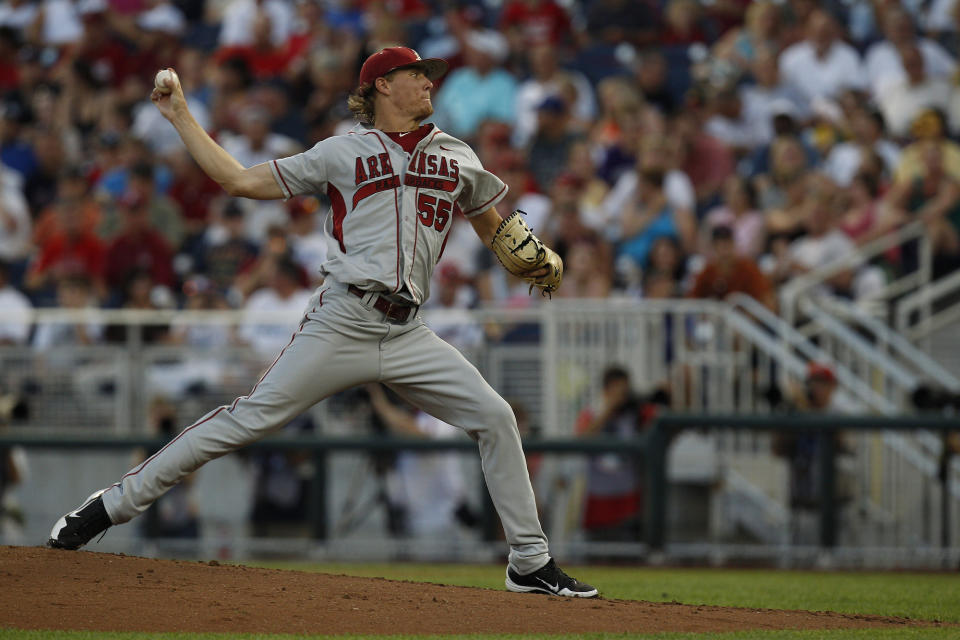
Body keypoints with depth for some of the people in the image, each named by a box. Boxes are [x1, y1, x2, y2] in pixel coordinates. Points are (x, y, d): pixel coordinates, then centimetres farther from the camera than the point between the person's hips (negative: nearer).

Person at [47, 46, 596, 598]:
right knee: (251, 418, -11)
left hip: (408, 336, 4)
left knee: (495, 418, -6)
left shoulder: (458, 158, 18)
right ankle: (111, 506, -5)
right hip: (342, 324, -4)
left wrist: (542, 259, 9)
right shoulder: (342, 152, 9)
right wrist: (181, 116, 10)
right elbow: (239, 179, 10)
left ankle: (531, 564, 4)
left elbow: (495, 227, 30)